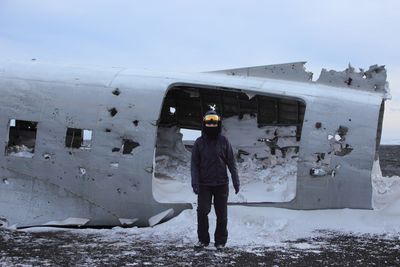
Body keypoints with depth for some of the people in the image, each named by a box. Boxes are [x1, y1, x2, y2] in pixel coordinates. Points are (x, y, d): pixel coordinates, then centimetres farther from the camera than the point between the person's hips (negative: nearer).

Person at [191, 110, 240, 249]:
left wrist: (236, 181, -2)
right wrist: (195, 183, -9)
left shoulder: (224, 142, 1)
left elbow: (231, 163, 3)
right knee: (202, 211, -8)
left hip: (221, 184, 0)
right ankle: (203, 239, 8)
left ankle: (220, 241, 17)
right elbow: (194, 164, 1)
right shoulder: (199, 143, 2)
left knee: (222, 214, 5)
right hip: (204, 184, 0)